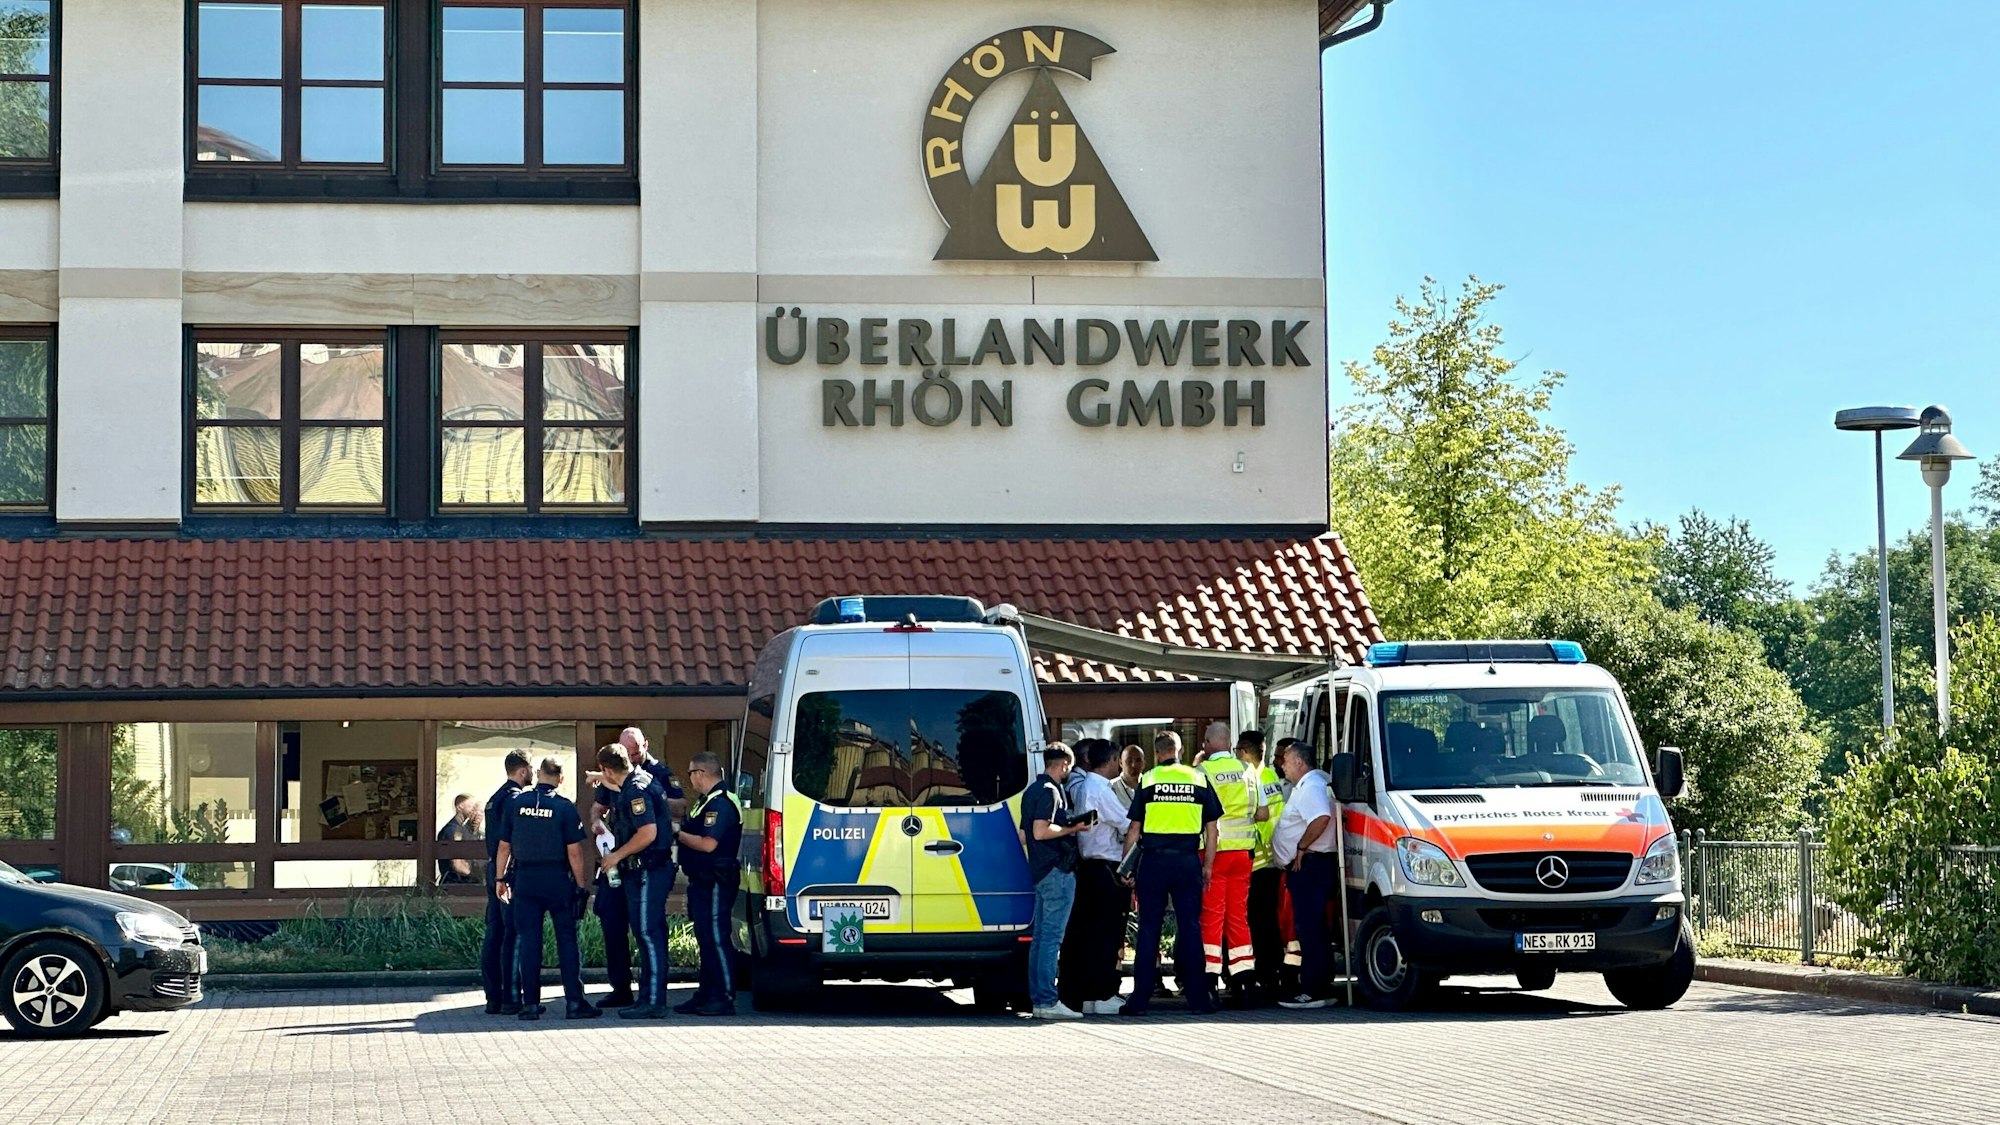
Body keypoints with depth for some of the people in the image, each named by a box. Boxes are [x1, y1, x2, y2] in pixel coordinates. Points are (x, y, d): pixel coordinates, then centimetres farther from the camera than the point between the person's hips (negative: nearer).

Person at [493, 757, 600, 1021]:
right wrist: (582, 885, -1)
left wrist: (501, 878, 14)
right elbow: (574, 851, -8)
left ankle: (530, 1004, 6)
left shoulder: (515, 803, 1)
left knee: (528, 941, 5)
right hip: (557, 880, -2)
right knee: (567, 940, 3)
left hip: (525, 879, 2)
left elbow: (503, 846, 4)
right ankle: (575, 1002, 1)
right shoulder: (564, 807, -7)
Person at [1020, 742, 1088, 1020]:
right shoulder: (1050, 791, -12)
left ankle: (1037, 999, 12)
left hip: (1039, 872, 10)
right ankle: (1047, 1001, -12)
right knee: (1052, 938, -10)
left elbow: (1024, 834, 24)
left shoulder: (1032, 790, 18)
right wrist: (1073, 828, -11)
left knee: (1040, 938, 10)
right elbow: (1041, 831, -22)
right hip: (1057, 871, -10)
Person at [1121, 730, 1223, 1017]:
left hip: (1154, 860, -1)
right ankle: (1198, 998, 5)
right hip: (1188, 861, 1)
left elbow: (1134, 828, 1)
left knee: (1148, 929, 3)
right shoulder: (1199, 779, 6)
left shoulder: (1148, 780, 1)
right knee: (1190, 928, 6)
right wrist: (1207, 865, 14)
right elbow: (1211, 828, 6)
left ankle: (1140, 999, 3)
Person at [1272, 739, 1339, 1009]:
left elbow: (1322, 818, -31)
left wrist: (1301, 848, -22)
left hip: (1310, 865, -11)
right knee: (1314, 928, 13)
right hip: (1307, 866, 11)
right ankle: (1323, 987, 17)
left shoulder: (1311, 787, -14)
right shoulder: (1305, 785, 21)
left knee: (1309, 928, -12)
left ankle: (1312, 990, -13)